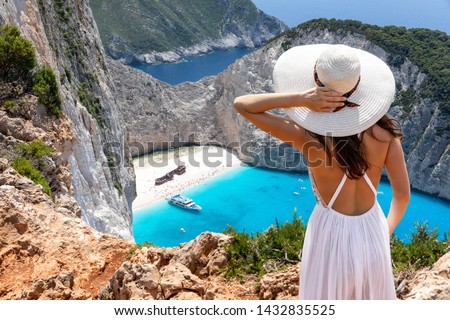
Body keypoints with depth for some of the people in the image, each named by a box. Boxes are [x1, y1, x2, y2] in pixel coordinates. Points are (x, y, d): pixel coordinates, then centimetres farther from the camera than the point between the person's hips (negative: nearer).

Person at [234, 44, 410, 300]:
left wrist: (301, 98, -30)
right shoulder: (383, 131, -17)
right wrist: (388, 229, 13)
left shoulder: (310, 136, -25)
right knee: (373, 305, 28)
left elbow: (241, 104, -19)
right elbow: (403, 194, -7)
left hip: (330, 235, -3)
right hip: (371, 233, 3)